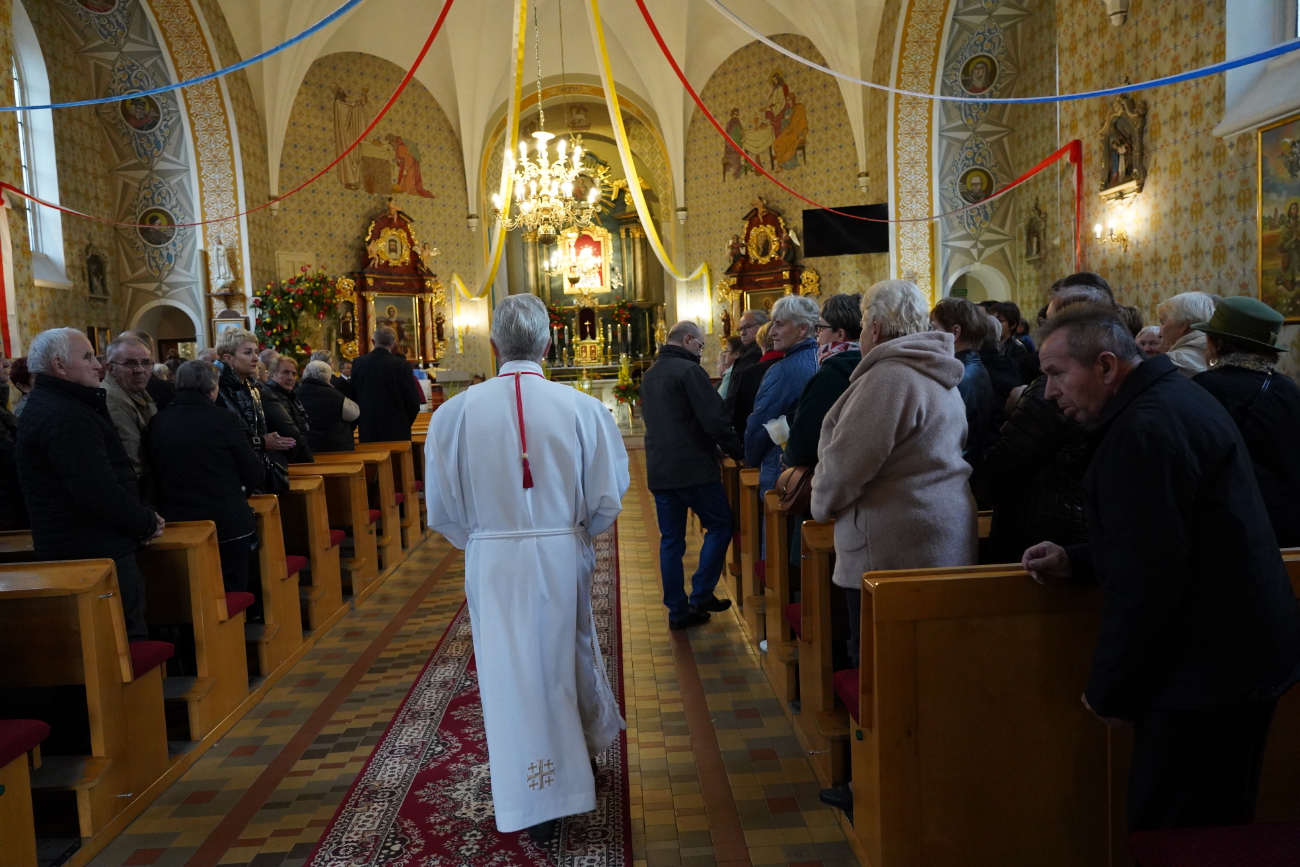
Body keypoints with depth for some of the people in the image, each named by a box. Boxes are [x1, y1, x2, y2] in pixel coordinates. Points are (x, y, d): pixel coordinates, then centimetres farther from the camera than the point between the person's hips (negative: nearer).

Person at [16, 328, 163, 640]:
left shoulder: (45, 404, 16)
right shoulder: (65, 415, -18)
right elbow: (99, 492, -25)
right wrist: (148, 523, -11)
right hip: (98, 553, -10)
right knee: (130, 637, -5)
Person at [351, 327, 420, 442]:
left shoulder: (358, 363, -1)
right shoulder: (401, 365, -12)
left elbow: (352, 396, 7)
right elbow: (413, 402, -9)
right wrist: (405, 423, 10)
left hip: (367, 430, 3)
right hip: (396, 431, -3)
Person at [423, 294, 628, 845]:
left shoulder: (455, 413, -11)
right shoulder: (583, 409, -12)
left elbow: (441, 508, -3)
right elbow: (608, 499, -5)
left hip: (492, 564, 0)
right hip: (563, 557, 1)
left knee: (510, 674, 12)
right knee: (565, 657, 24)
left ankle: (536, 809, 25)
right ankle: (584, 747, 47)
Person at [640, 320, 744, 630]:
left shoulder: (650, 375, 15)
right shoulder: (689, 371, -12)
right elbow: (715, 421, -17)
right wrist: (740, 453, -4)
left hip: (659, 470, 8)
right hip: (693, 467, -8)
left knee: (670, 539, 10)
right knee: (720, 526, 8)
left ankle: (677, 610, 14)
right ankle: (701, 595, 5)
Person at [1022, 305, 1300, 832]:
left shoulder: (1143, 432, -22)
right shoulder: (1176, 396, 12)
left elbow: (1144, 582, -23)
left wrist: (1108, 692, -13)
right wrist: (1075, 562, 7)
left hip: (1206, 673, -11)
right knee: (1220, 826, 21)